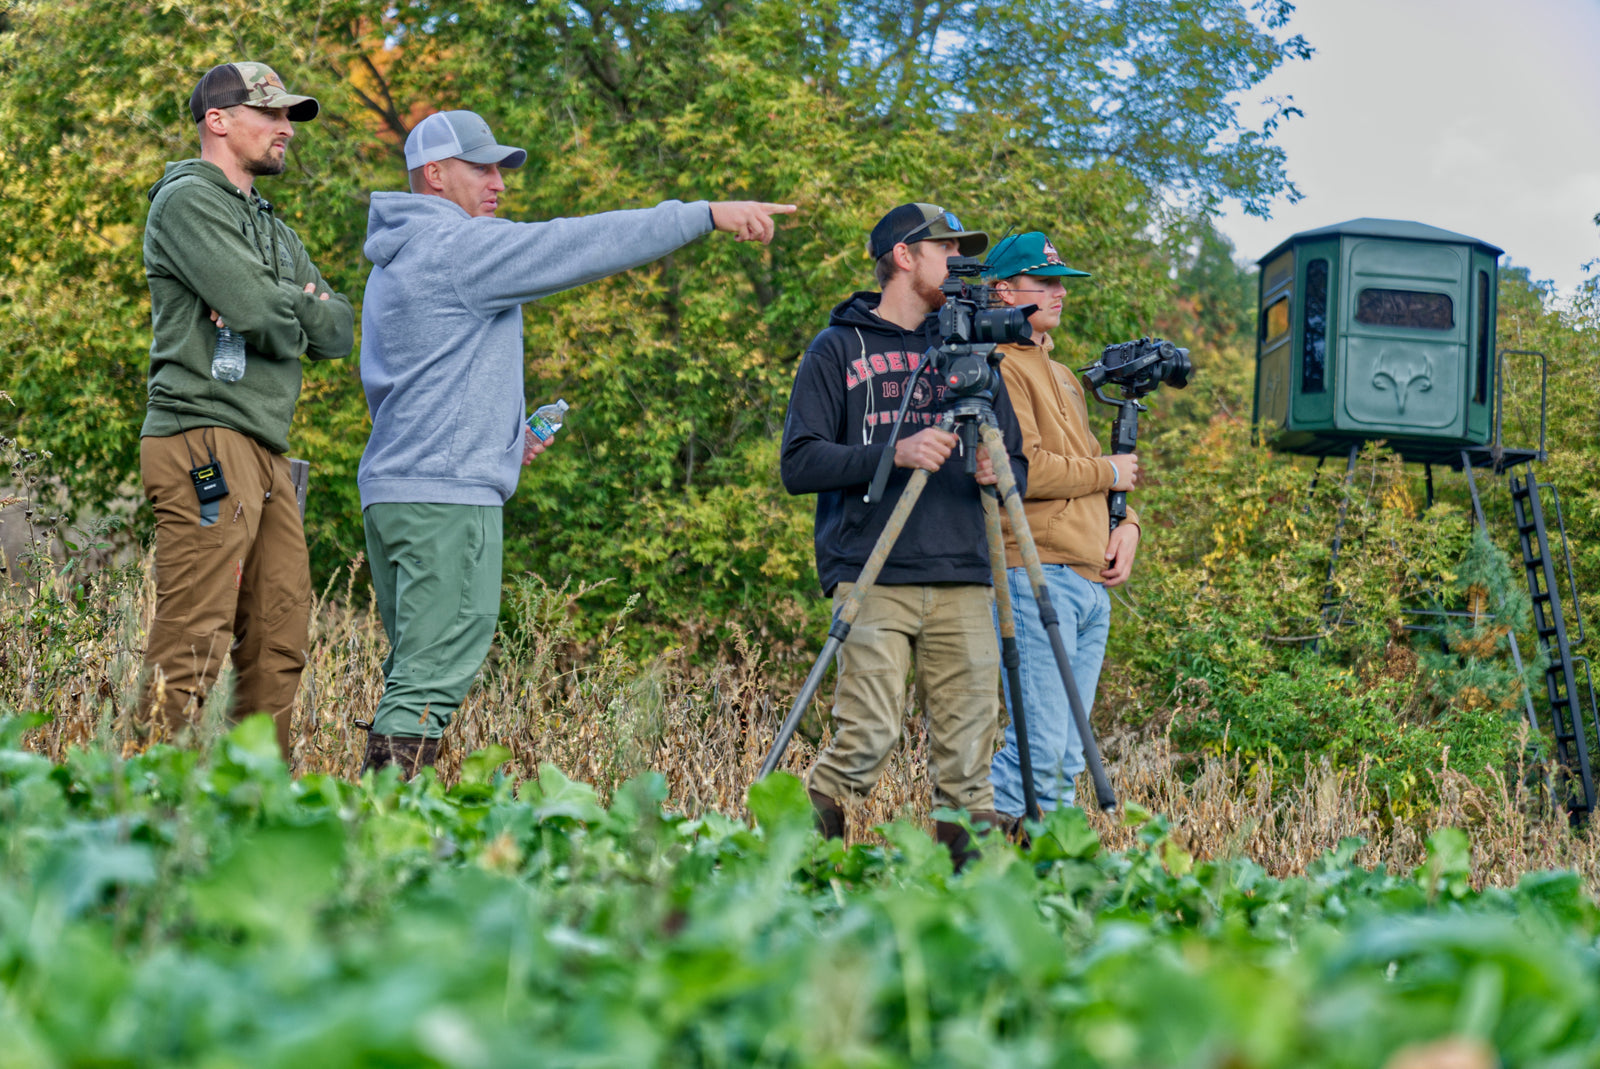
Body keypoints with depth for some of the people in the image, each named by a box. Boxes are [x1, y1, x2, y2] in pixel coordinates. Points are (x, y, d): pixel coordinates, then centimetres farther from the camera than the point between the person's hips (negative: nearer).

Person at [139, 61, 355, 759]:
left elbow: (337, 331, 15)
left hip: (266, 453, 9)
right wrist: (297, 312, 5)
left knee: (281, 642, 6)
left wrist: (280, 307, -4)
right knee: (192, 648, -14)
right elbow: (257, 310, -17)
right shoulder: (188, 200, -3)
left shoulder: (270, 226, 26)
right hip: (206, 441, -9)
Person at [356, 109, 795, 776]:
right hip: (447, 496, -10)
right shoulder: (457, 245, -9)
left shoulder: (394, 261, 22)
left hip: (393, 490, 10)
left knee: (415, 673, 13)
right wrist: (707, 215, -13)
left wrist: (499, 435, 18)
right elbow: (582, 244, -15)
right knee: (432, 677, -11)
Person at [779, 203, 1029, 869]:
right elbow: (799, 464, -1)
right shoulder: (838, 351, 9)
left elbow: (1019, 466, 20)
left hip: (963, 581, 4)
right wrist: (893, 453, -14)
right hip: (873, 580, -4)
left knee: (967, 751, -3)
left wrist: (1000, 473, -4)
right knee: (868, 737, -14)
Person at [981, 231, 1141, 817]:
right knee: (1039, 746, -15)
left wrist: (1126, 523, 8)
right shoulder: (1000, 368, -5)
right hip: (1037, 575, -9)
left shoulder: (1061, 375, 25)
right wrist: (1108, 472, -4)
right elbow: (1026, 471, -18)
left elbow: (1090, 464, 28)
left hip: (1092, 579, 9)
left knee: (1067, 759, 6)